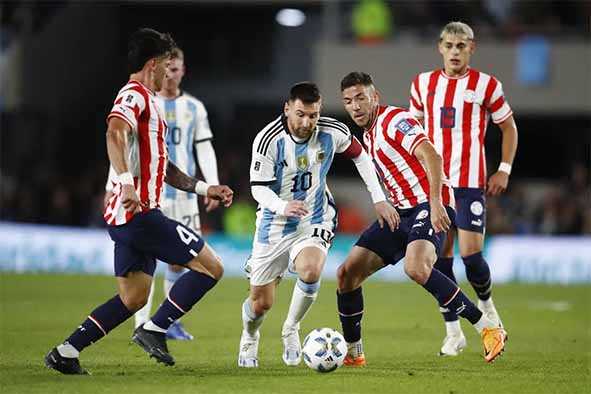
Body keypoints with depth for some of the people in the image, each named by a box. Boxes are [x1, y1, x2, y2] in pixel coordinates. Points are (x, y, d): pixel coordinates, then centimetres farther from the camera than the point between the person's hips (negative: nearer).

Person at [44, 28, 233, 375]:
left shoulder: (147, 100, 24)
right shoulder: (135, 96, -9)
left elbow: (163, 167, 30)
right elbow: (114, 134, -30)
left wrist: (204, 188, 25)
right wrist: (127, 183, -41)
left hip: (129, 216, 10)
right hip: (138, 213, -10)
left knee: (133, 298, 13)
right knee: (211, 267, -8)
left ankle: (65, 353, 10)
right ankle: (154, 330, -7)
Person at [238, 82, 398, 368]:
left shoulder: (333, 132, -12)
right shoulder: (268, 139, -20)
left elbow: (359, 156, 8)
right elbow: (258, 188, -17)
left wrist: (379, 199, 6)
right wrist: (283, 206, -37)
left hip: (314, 221, 1)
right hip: (274, 224, 0)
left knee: (310, 271, -32)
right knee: (261, 302, 3)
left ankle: (291, 330, -3)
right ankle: (249, 339, 40)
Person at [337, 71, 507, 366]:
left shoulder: (395, 120, -10)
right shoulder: (368, 135, 18)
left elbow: (432, 157, -24)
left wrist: (435, 203, -33)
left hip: (430, 207, -9)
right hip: (402, 211, 9)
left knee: (415, 268, -35)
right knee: (347, 273, 1)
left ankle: (488, 330, -28)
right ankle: (352, 353, 15)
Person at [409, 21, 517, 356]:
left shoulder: (486, 86, -2)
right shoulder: (424, 84, 8)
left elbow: (509, 127, 8)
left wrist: (504, 171, 1)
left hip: (470, 183, -3)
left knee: (471, 254, -11)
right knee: (440, 256, 1)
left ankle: (486, 303, 21)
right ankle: (454, 333, 10)